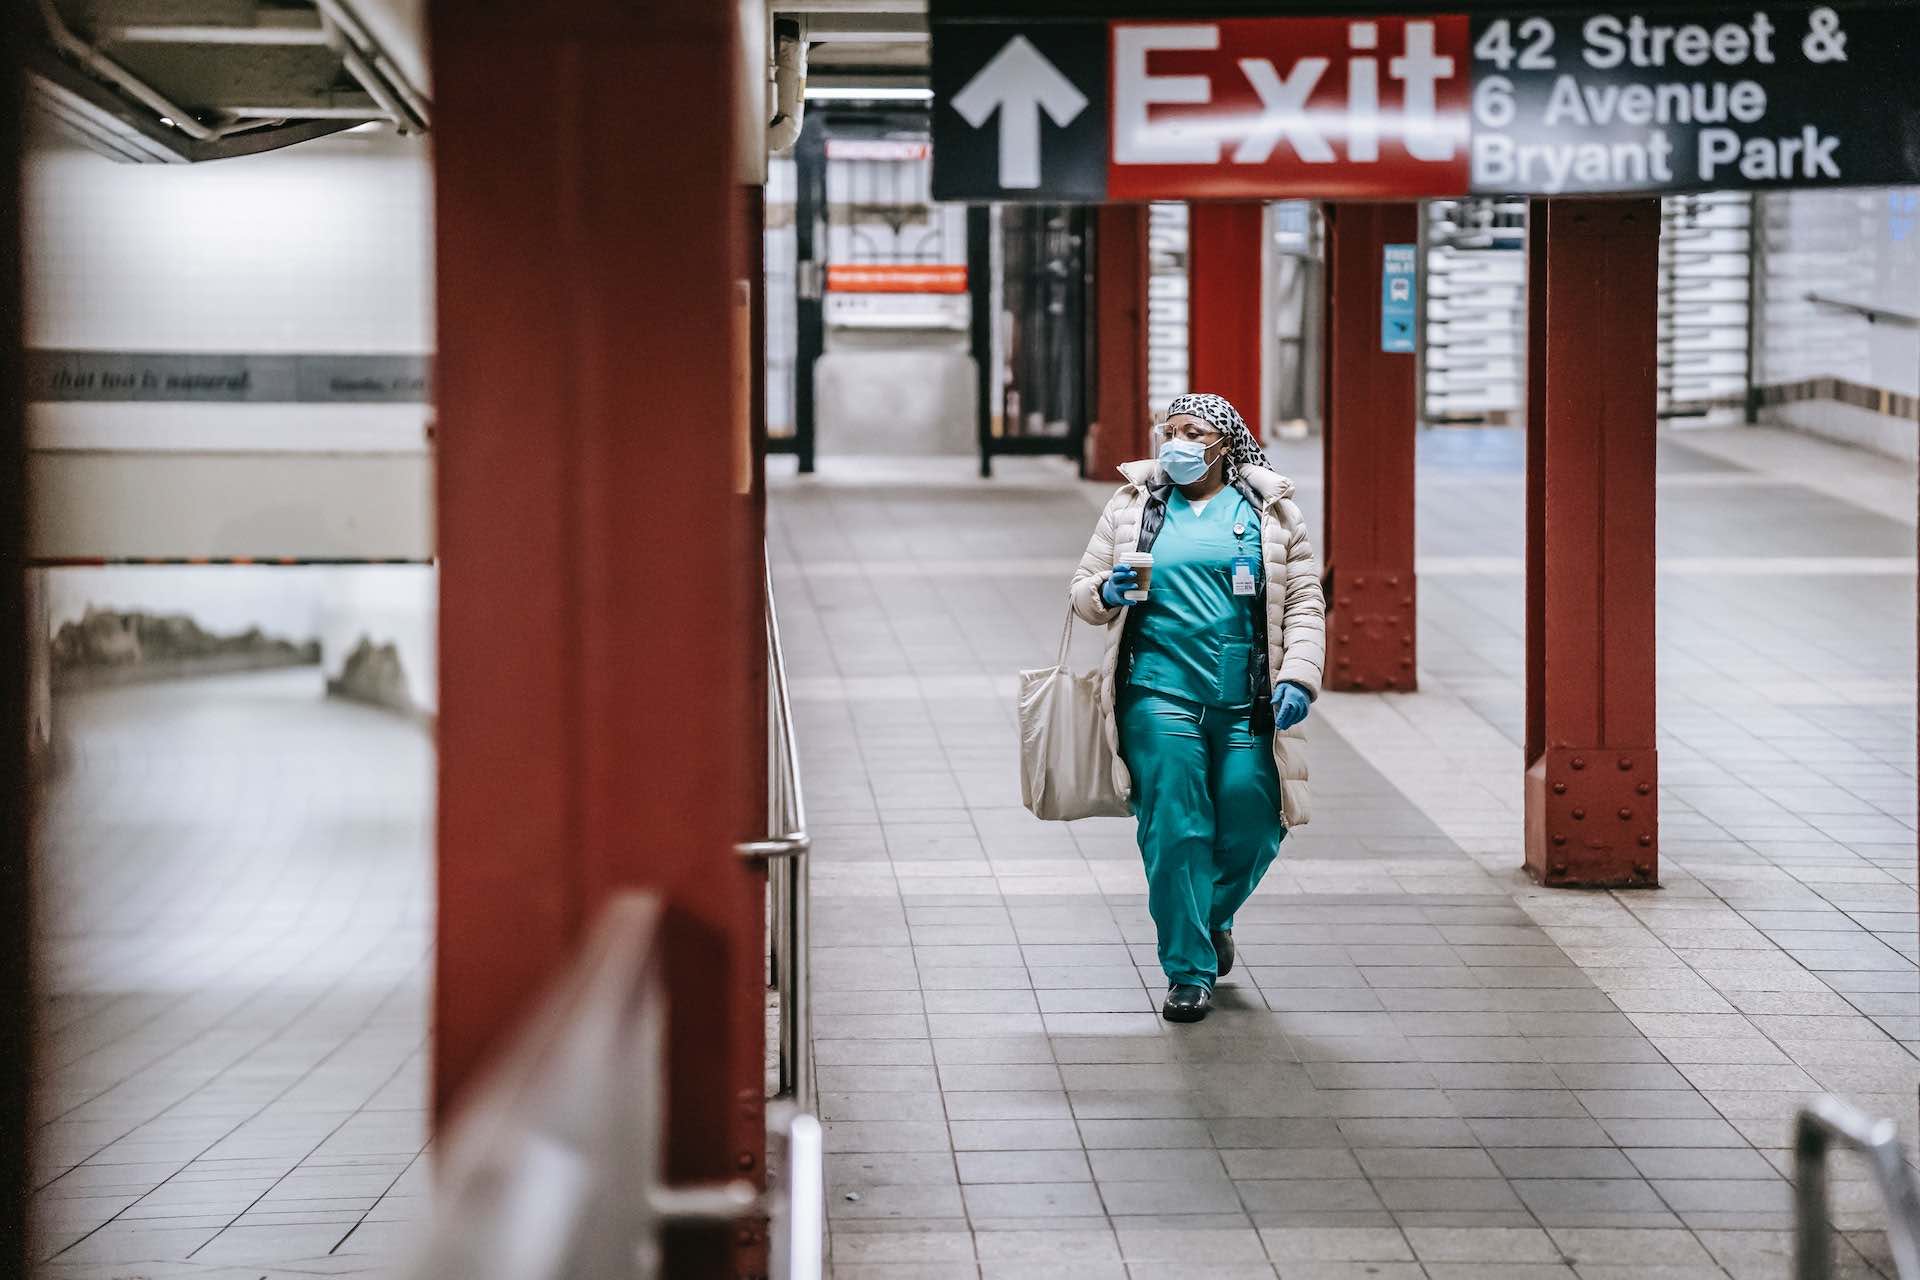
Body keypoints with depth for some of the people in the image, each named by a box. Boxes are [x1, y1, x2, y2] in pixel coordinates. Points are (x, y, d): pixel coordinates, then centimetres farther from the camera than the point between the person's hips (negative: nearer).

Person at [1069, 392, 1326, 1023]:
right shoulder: (1132, 505, 11)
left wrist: (1299, 677, -7)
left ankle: (1215, 915, 33)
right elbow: (1082, 589, 15)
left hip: (1248, 703, 0)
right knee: (1174, 831, -8)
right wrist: (1106, 593, -9)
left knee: (1252, 829, 0)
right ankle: (1189, 971, 2)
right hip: (1160, 691, 0)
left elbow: (1304, 602, 6)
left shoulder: (1268, 509, 8)